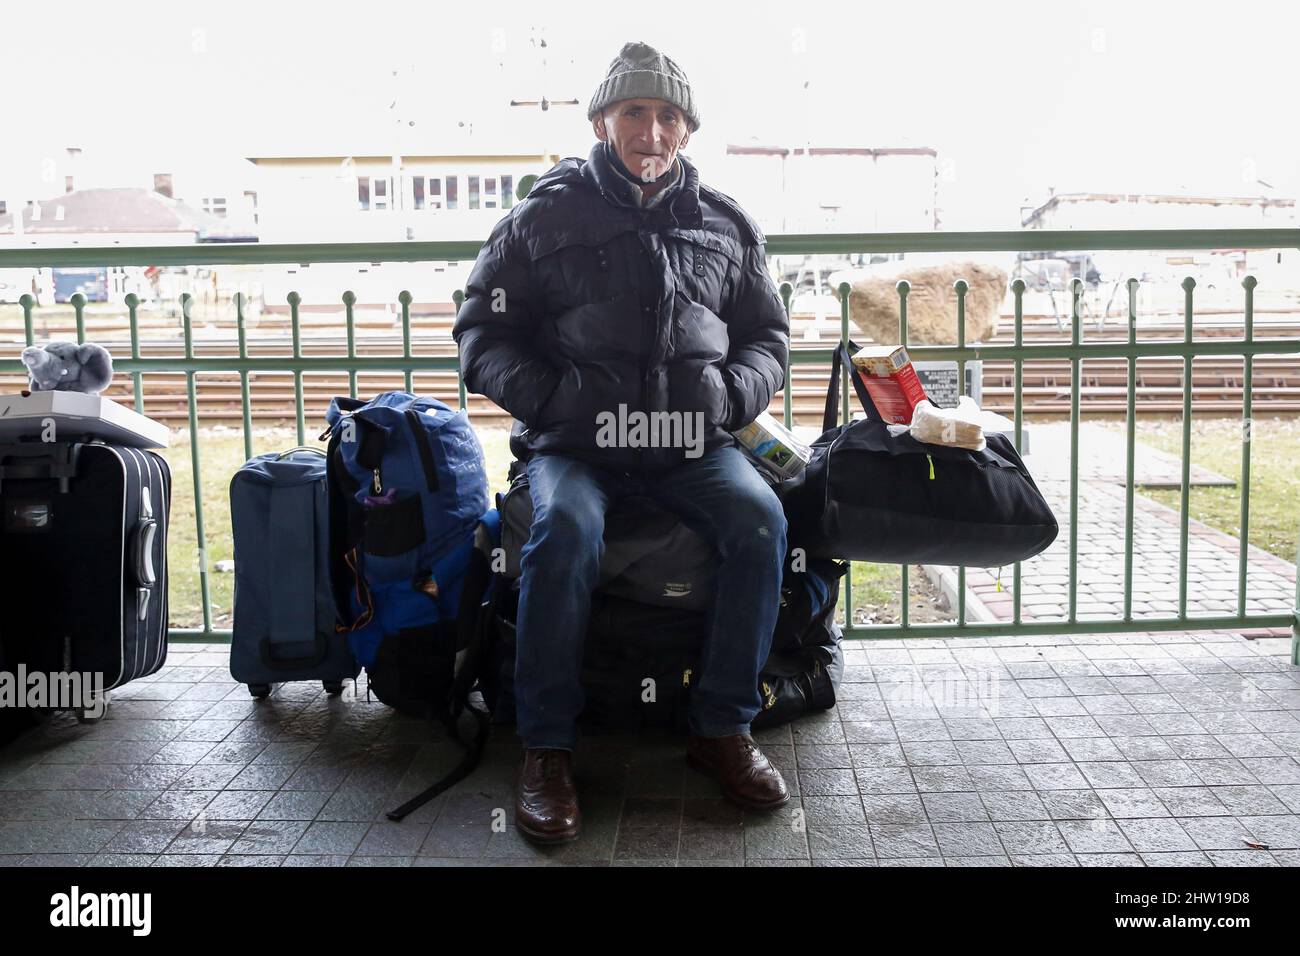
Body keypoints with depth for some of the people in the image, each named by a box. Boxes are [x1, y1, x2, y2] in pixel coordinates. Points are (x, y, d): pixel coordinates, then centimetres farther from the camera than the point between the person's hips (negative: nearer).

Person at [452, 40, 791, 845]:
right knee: (566, 531, -33)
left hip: (694, 443, 2)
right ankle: (548, 748, -17)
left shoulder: (726, 225, 14)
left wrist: (728, 395, -4)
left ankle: (723, 729, -9)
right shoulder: (545, 218, 5)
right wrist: (552, 398, -13)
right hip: (575, 444, -2)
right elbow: (483, 334, 4)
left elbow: (768, 337, 18)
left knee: (761, 521, -26)